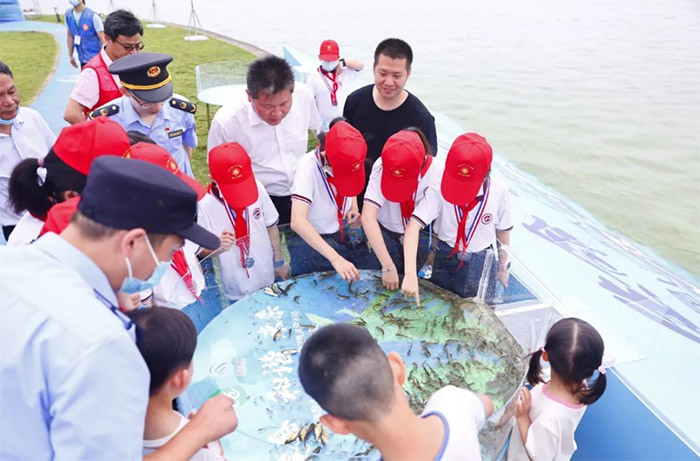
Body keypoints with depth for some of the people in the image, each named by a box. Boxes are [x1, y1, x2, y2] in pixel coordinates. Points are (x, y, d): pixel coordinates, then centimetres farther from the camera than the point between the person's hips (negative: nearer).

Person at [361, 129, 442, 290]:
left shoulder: (436, 175, -30)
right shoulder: (382, 166, -29)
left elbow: (413, 227, -36)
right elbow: (367, 217, -38)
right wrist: (388, 267, -41)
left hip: (422, 233, 0)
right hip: (386, 230, 0)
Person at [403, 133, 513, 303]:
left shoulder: (499, 190, -18)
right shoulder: (440, 186, -23)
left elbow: (503, 230, -1)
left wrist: (503, 266, 10)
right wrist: (410, 274, -36)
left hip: (482, 263, 1)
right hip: (444, 258, 0)